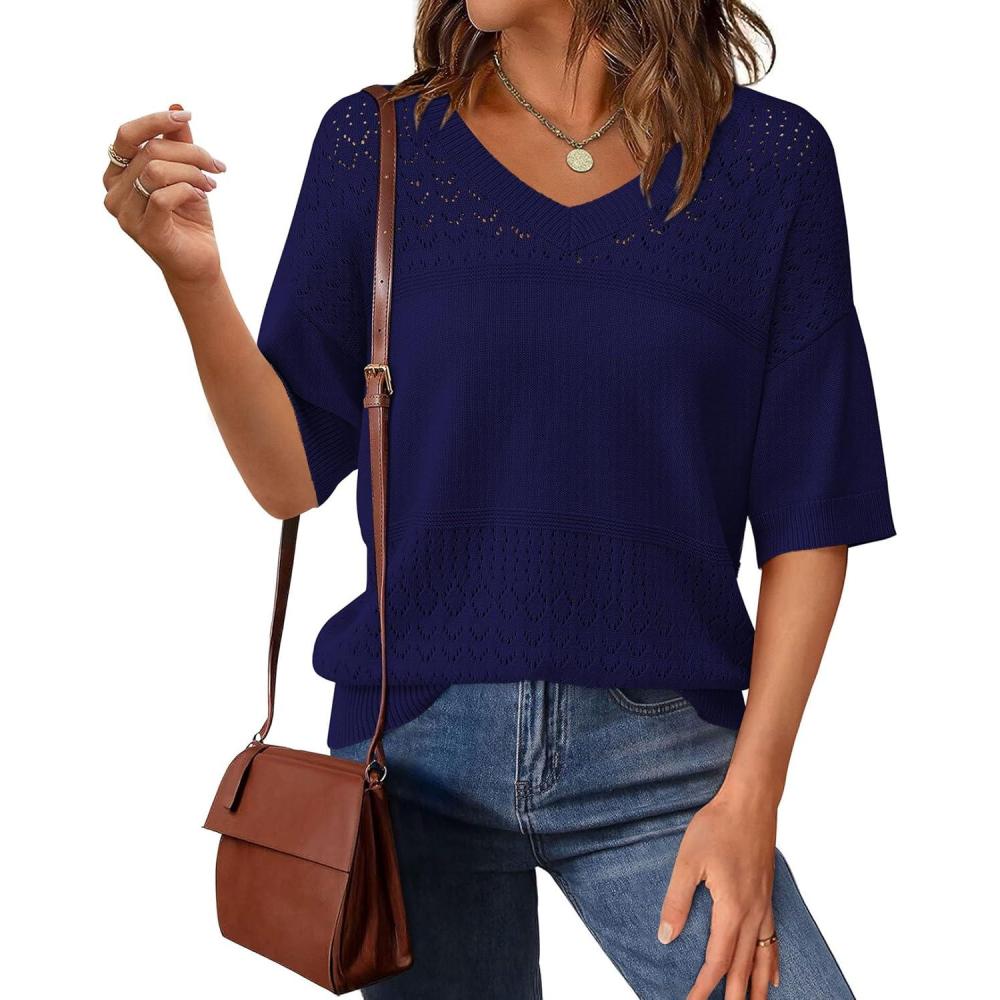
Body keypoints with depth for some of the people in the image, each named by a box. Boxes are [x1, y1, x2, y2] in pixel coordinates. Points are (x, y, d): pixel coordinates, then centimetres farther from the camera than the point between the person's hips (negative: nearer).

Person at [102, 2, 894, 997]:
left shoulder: (772, 160, -1)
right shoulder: (376, 145, 2)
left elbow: (809, 515, -1)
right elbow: (292, 475, 2)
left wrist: (750, 792, -6)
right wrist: (194, 278, -13)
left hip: (658, 760, -1)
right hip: (418, 742, 1)